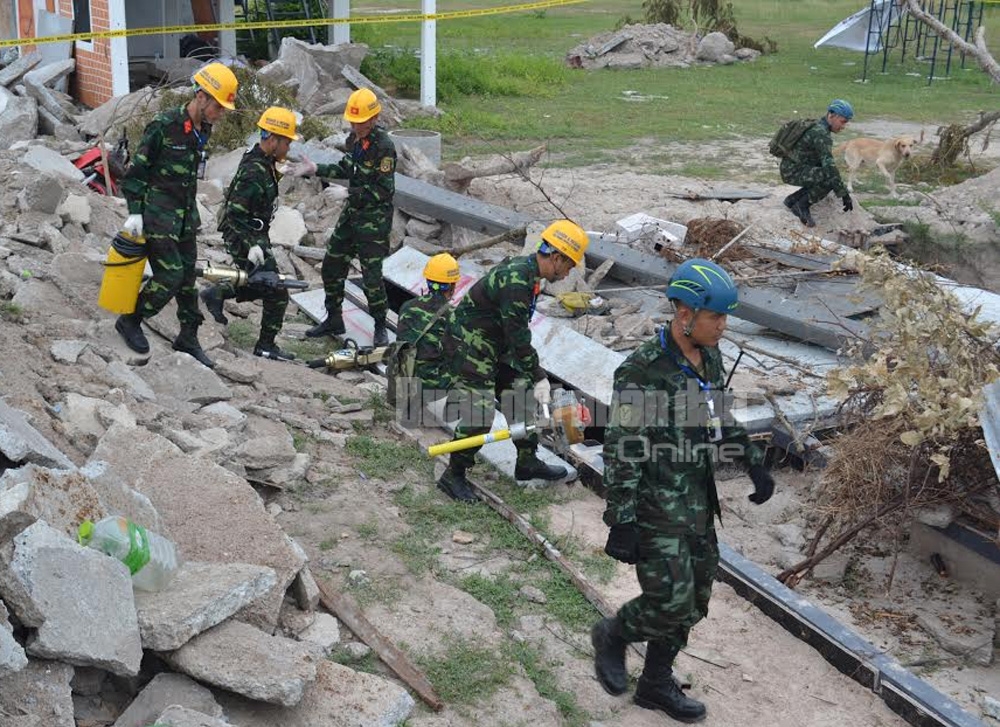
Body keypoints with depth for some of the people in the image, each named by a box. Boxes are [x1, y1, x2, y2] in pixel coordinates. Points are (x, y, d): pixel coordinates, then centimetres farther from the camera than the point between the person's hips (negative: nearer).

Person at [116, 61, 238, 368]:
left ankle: (188, 337, 19)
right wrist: (135, 212, -17)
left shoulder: (202, 130, 6)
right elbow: (137, 170, -13)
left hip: (186, 216, 7)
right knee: (170, 276, -9)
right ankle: (129, 321, 11)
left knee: (188, 276, 9)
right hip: (158, 214, -7)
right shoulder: (163, 126, -17)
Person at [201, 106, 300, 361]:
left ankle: (217, 293, 24)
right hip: (245, 238, -10)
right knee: (277, 294, -3)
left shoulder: (263, 163, 5)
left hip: (255, 236, 10)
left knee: (264, 285, 21)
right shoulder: (255, 173, -26)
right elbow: (235, 214, -28)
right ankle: (265, 346, 8)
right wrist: (252, 245, -30)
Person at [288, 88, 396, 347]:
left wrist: (355, 194, -22)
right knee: (332, 264, 13)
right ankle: (334, 320, 28)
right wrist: (316, 169, 10)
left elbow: (385, 189, -20)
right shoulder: (354, 139, 5)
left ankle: (380, 328, 12)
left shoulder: (383, 146, -20)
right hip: (352, 212, 9)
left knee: (371, 274, -6)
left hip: (375, 217, -9)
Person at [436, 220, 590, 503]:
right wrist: (538, 376, -20)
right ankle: (453, 476, 1)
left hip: (494, 346, 10)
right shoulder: (516, 280, -26)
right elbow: (518, 336, -26)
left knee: (522, 396, 13)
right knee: (479, 414, -13)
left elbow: (517, 330, 15)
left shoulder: (525, 270, 6)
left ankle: (528, 462, 27)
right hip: (469, 345, -10)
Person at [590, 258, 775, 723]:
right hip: (657, 510, -8)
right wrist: (621, 523, -20)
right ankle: (612, 636, 22)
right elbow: (621, 453, -20)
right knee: (671, 602, -8)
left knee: (693, 603, 14)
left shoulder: (710, 359, 4)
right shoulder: (642, 371, -21)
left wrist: (754, 463, 9)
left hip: (699, 506, 8)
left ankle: (656, 685, 32)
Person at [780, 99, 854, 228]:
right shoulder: (821, 134, -20)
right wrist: (844, 194, -26)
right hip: (793, 172, -10)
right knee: (831, 178, -24)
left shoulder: (818, 127, 12)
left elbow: (824, 162, 23)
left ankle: (793, 199, 12)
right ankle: (802, 205, -11)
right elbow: (829, 166, -27)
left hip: (793, 169, 10)